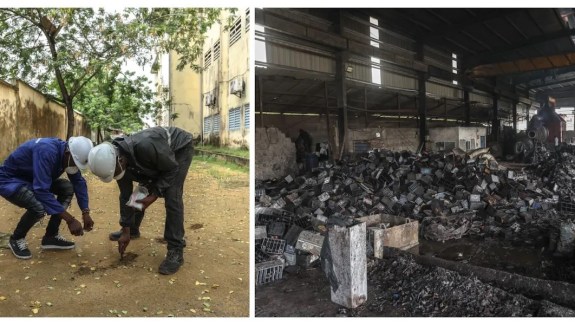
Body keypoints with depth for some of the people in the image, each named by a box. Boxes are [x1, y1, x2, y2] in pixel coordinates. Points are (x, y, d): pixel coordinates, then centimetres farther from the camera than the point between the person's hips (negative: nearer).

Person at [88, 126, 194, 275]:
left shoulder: (145, 147, -42)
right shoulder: (115, 160, -16)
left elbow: (172, 169, -26)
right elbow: (126, 195, -5)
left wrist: (154, 195, -26)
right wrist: (126, 231, -1)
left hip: (180, 148, -7)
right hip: (159, 154, 7)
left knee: (172, 196, -19)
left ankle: (176, 250, -13)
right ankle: (133, 229, 34)